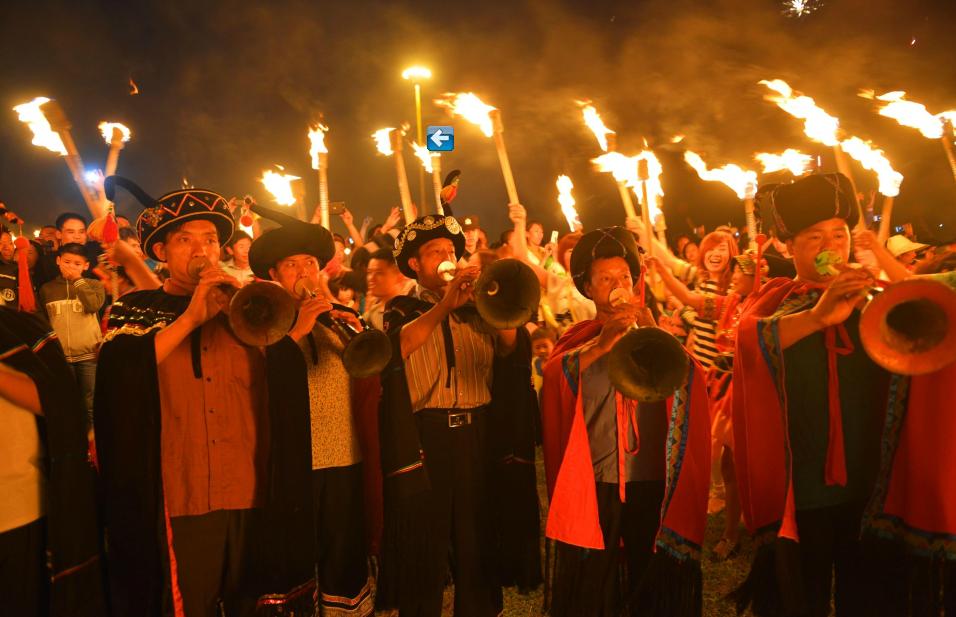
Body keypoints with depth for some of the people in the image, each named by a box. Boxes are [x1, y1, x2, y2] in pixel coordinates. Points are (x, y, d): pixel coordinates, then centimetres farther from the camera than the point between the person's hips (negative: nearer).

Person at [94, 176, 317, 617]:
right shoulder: (136, 309, 6)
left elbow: (287, 373, -2)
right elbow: (114, 375, -14)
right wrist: (190, 317, -15)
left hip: (253, 500, 3)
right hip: (178, 503, -2)